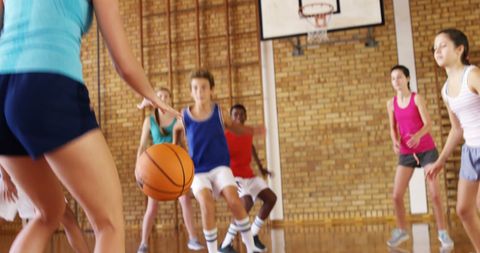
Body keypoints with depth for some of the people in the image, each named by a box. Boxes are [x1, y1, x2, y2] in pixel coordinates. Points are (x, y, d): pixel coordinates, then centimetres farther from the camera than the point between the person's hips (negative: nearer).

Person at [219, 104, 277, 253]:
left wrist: (260, 167, 27)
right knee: (247, 203, -29)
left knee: (271, 198, 4)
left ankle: (253, 235, 15)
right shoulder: (226, 137, -17)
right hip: (234, 177, -8)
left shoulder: (249, 133, 4)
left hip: (249, 175, 8)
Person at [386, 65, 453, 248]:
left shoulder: (417, 98, -8)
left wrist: (418, 135, -35)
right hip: (406, 153, 3)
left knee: (434, 194, -7)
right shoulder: (391, 103, 3)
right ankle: (401, 231, 16)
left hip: (426, 150, -3)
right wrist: (395, 142, -15)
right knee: (396, 195, -3)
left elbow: (428, 124, -14)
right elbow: (393, 128, 7)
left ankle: (442, 233, 8)